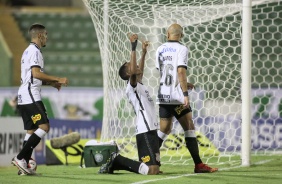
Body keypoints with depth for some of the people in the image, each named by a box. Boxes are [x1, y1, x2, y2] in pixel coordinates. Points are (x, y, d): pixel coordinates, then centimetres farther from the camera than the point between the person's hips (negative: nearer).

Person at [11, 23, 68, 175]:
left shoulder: (28, 51, 23)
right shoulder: (34, 51, -9)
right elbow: (36, 73, -21)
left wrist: (51, 83, 21)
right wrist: (58, 79, -18)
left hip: (23, 98, 10)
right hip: (31, 96, -10)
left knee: (31, 131, 9)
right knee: (44, 126, -14)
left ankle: (24, 166, 4)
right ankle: (20, 158, -18)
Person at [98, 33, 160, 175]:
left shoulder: (139, 85, 19)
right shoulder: (131, 86, -7)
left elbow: (139, 71, 40)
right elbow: (133, 72, -28)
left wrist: (144, 52, 38)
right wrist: (133, 48, -27)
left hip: (151, 131, 10)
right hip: (145, 132, -10)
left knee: (155, 168, 10)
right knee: (151, 171, -19)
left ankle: (115, 164, 14)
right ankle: (117, 160, -5)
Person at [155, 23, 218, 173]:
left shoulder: (160, 50, 12)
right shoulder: (181, 49, -6)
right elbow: (181, 71, -17)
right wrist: (185, 94, -18)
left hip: (163, 96, 6)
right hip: (177, 97, -6)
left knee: (164, 130, 11)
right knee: (189, 128, 0)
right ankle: (198, 165, -3)